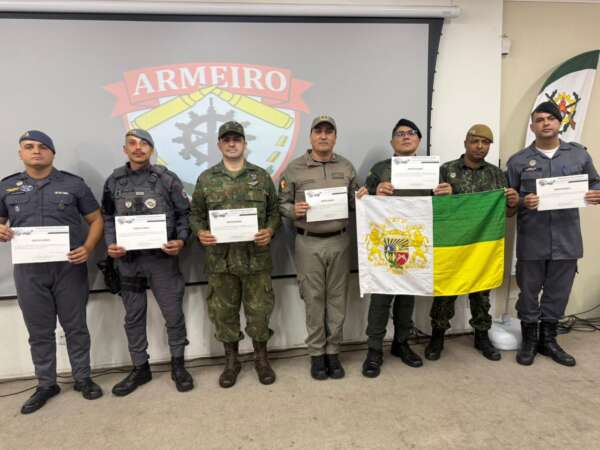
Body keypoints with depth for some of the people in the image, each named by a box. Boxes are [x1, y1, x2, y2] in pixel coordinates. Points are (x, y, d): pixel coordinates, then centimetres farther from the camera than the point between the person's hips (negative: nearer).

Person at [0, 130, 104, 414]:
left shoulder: (73, 184, 1)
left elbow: (96, 219, 4)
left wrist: (87, 248, -12)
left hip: (69, 266, -2)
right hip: (29, 269, 2)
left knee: (75, 326, 8)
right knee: (39, 330, 12)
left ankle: (83, 378, 24)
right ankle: (46, 384, 28)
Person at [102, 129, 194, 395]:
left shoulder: (167, 179, -2)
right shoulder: (114, 182, 5)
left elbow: (184, 213, 0)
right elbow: (108, 219, 9)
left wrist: (180, 240, -14)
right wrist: (110, 245, -6)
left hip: (163, 258, -2)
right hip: (128, 260, 3)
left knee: (173, 313, 6)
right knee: (133, 316, 13)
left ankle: (178, 364, 24)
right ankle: (140, 368, 29)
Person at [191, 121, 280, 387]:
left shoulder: (261, 176, 5)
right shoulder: (206, 179, 5)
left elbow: (275, 211, 7)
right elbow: (196, 214, 9)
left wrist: (269, 231, -11)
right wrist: (200, 232, -10)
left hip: (255, 257, 0)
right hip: (219, 258, 1)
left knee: (259, 309, 8)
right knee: (224, 312, 10)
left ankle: (261, 358, 28)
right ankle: (231, 361, 29)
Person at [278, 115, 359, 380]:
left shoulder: (346, 167, 7)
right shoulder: (294, 169, -1)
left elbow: (354, 203, 12)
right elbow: (282, 204, 1)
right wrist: (294, 211, -20)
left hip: (339, 241, 3)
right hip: (309, 243, -2)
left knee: (337, 298, 9)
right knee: (314, 299, 6)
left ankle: (333, 351, 23)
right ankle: (316, 353, 21)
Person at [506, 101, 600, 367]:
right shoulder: (518, 161, 2)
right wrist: (523, 201, -18)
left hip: (567, 237, 2)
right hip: (532, 239, -2)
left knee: (558, 291, 12)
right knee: (529, 290, 7)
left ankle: (548, 339, 30)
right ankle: (529, 340, 24)